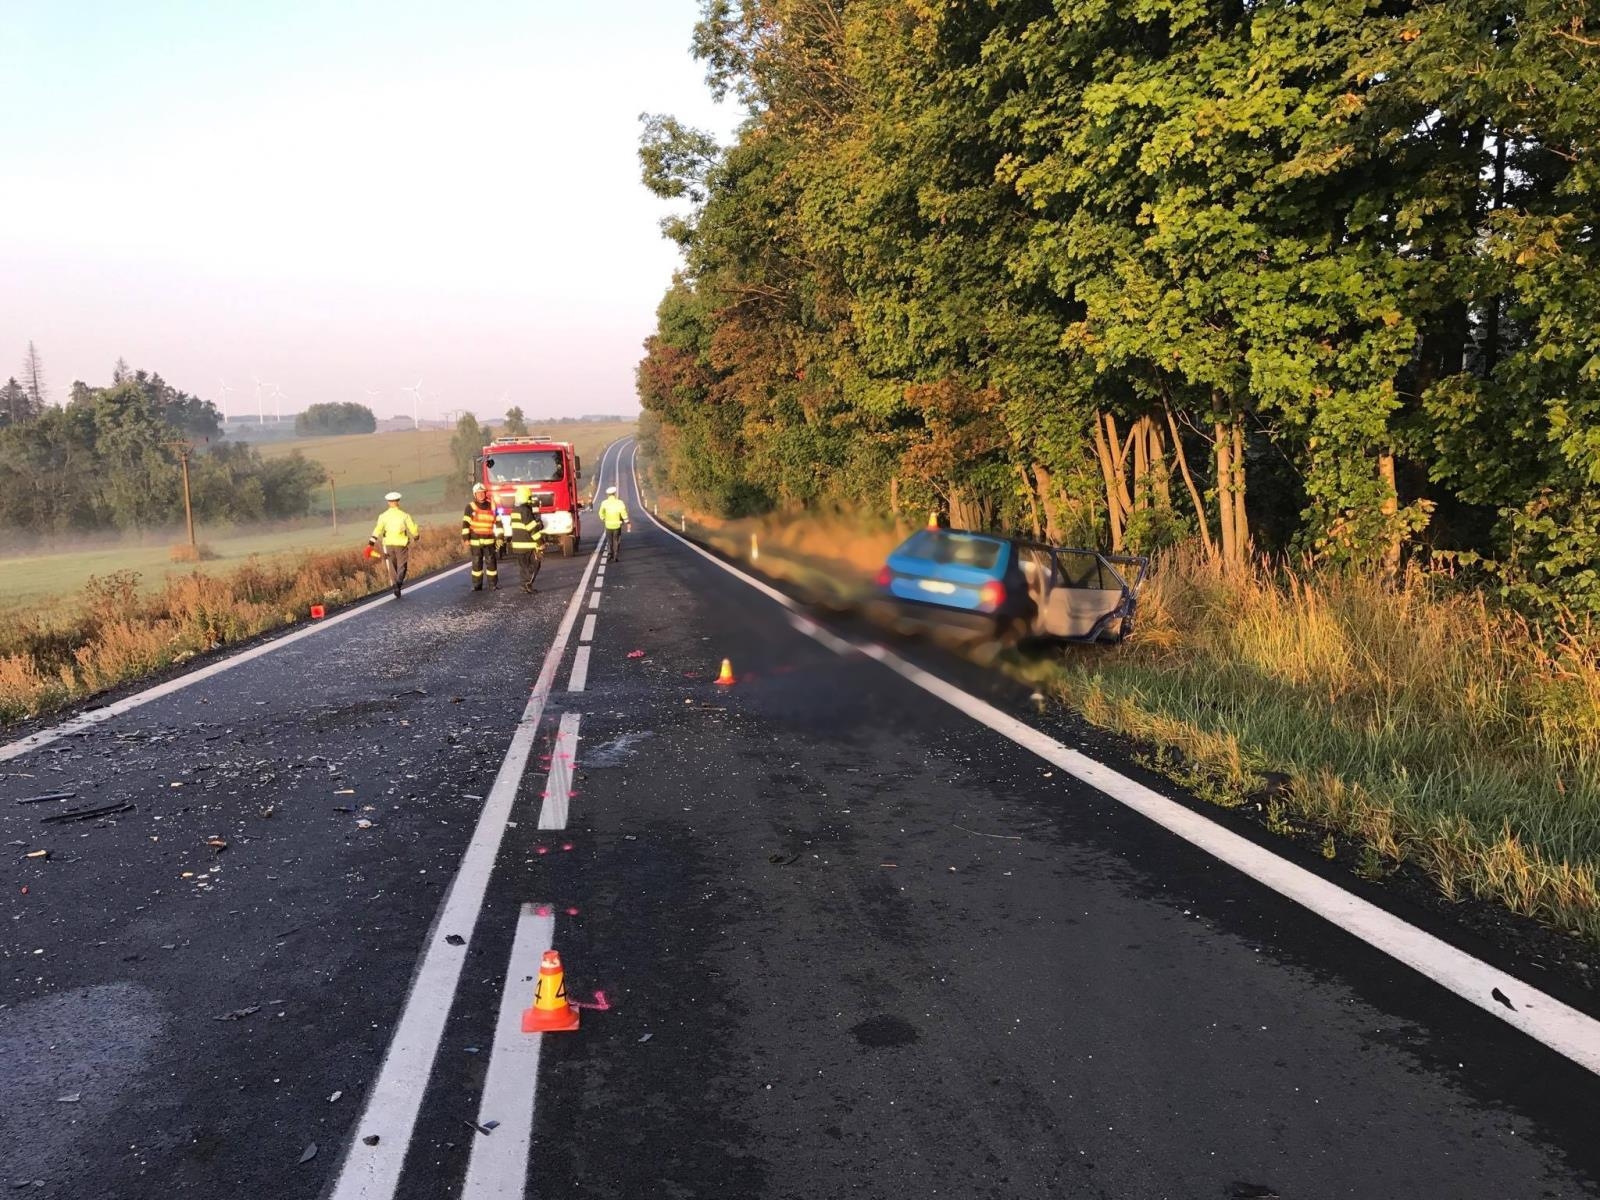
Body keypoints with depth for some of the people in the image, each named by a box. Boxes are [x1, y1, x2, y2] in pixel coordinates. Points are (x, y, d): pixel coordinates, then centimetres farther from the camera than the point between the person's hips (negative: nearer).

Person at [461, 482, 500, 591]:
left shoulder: (491, 506, 5)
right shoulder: (471, 507, -2)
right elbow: (465, 523, -3)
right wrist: (465, 537, -9)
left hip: (489, 540, 1)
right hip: (475, 540, -1)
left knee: (491, 561, 1)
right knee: (477, 563, 5)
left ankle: (493, 584, 7)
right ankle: (477, 585, 12)